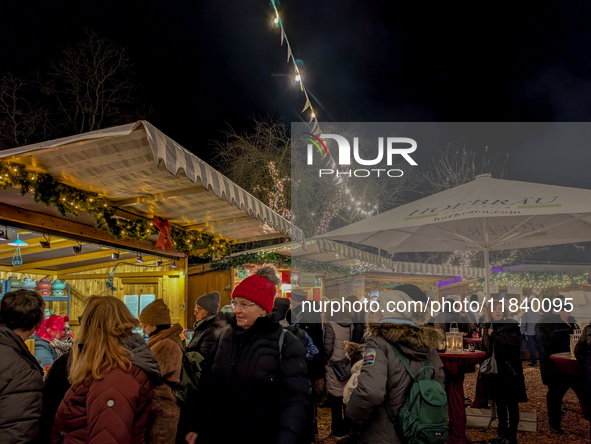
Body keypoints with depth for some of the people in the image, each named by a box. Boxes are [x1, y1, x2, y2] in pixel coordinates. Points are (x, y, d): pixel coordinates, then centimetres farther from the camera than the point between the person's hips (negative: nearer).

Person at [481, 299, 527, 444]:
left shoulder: (512, 325, -7)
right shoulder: (487, 327, 8)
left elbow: (515, 343, -23)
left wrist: (495, 335, -21)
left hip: (509, 368, -5)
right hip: (494, 369, 5)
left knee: (511, 403, 4)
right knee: (499, 402, 15)